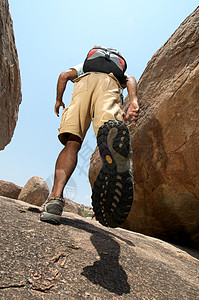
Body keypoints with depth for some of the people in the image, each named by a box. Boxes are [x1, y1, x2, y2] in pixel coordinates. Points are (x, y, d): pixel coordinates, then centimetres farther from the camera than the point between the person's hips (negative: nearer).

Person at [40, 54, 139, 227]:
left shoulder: (84, 66, 46)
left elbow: (64, 75, 24)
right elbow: (130, 80, 18)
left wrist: (59, 100, 34)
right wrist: (134, 101, 0)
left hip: (84, 85, 1)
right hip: (109, 86, 0)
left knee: (72, 144, -12)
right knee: (108, 124, -30)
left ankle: (56, 196, -32)